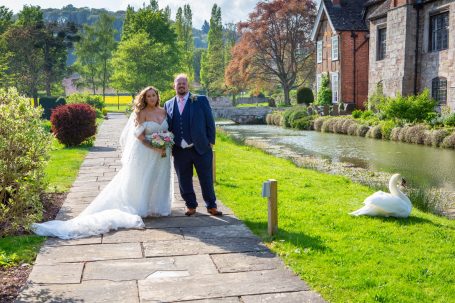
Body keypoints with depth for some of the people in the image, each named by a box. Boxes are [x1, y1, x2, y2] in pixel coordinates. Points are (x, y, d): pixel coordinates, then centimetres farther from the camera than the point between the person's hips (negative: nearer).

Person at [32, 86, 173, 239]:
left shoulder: (163, 111, 7)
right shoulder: (142, 113, -10)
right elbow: (139, 136, -14)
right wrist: (154, 148, -19)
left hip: (161, 154, 6)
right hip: (145, 153, -6)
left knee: (159, 180, 12)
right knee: (142, 181, 2)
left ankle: (156, 207, 26)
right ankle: (141, 209, 11)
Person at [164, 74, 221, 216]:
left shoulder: (201, 100, 1)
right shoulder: (168, 104, 9)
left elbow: (210, 122, 1)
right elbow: (167, 126, 13)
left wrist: (211, 141, -4)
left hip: (201, 148, -2)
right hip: (180, 151, 2)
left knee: (207, 180, 6)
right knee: (184, 181, 10)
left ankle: (211, 206, 20)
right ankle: (191, 205, 26)